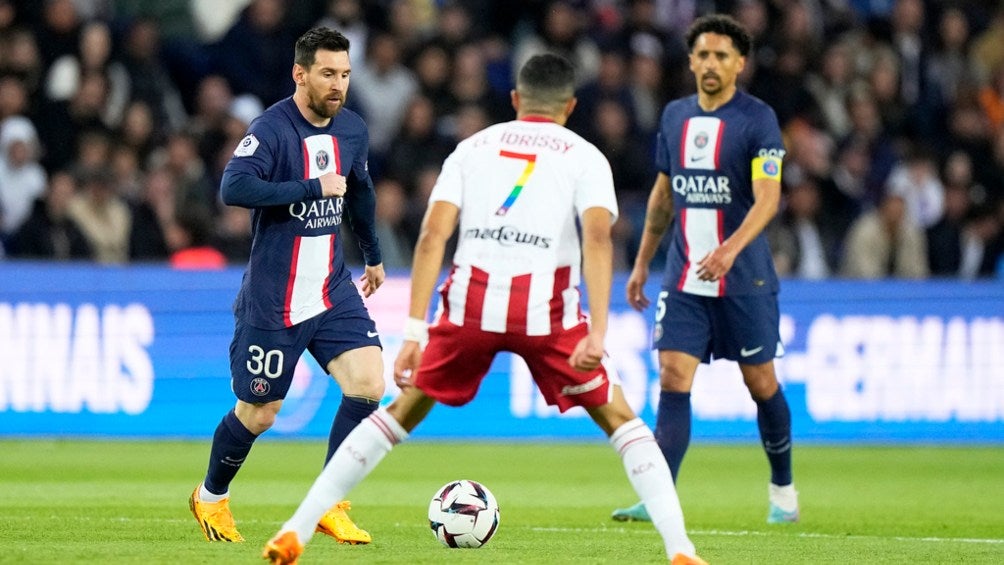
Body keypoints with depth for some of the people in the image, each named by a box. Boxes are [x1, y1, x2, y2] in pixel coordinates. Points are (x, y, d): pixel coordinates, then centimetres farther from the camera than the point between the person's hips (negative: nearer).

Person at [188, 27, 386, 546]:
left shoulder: (351, 129, 5)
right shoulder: (271, 129, -17)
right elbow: (234, 188, -32)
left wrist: (373, 255, 35)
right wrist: (313, 187, -31)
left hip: (333, 290, 6)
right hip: (272, 302, -6)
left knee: (368, 384, -13)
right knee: (258, 415, 4)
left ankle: (327, 503, 1)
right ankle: (211, 497, 32)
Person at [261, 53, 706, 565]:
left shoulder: (473, 147, 18)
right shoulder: (584, 156, 11)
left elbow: (433, 235, 4)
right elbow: (597, 238, -7)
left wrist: (414, 333, 1)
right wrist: (597, 334, -15)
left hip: (471, 301, 2)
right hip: (545, 308, -2)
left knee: (402, 412, 17)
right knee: (620, 420, 14)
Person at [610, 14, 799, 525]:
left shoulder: (757, 119, -8)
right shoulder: (675, 115, 8)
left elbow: (768, 197, -19)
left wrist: (731, 248, -34)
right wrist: (642, 262, 20)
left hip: (744, 281, -4)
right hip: (683, 280, 4)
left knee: (761, 385, 6)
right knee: (672, 382, -8)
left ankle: (783, 491, 26)